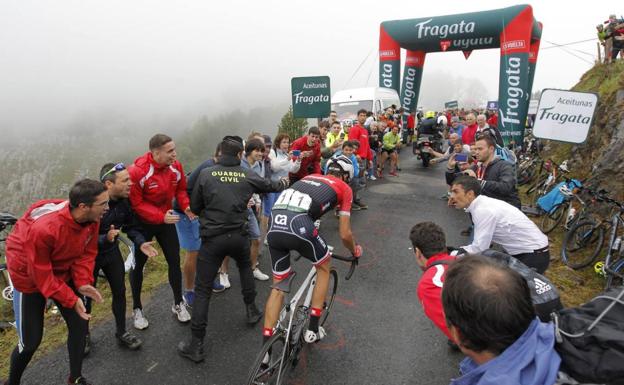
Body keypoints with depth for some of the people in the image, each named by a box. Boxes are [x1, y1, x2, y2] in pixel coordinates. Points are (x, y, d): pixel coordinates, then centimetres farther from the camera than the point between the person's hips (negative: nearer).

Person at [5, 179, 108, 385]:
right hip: (31, 278, -5)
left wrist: (82, 282, -20)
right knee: (30, 341, 3)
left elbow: (87, 253, -7)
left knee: (79, 325, 6)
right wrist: (71, 300, -26)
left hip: (63, 273, 5)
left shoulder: (91, 219, -20)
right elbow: (41, 274, -27)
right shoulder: (44, 228, -38)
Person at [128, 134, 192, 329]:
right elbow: (135, 204, -22)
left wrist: (186, 205, -17)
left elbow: (181, 189, 2)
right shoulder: (137, 172, -27)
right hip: (143, 223, -4)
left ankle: (178, 304, 26)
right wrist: (161, 216, -31)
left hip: (167, 220, 4)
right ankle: (137, 309, 30)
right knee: (138, 264, 11)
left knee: (175, 261, 8)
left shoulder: (175, 167, -12)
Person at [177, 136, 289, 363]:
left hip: (212, 238, -2)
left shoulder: (205, 174, -2)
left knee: (202, 290, 6)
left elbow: (195, 207, 3)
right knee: (245, 267, 33)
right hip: (238, 236, 2)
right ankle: (252, 311, 42)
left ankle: (196, 345, 10)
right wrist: (284, 184, 45)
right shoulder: (248, 176, 3)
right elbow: (270, 186, 22)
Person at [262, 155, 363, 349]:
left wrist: (302, 244, 56)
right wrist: (355, 251, 36)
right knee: (324, 267, 25)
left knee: (278, 286, 21)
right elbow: (344, 234, 15)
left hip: (274, 226, 5)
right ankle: (312, 329, 30)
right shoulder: (344, 187, 18)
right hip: (298, 226, -5)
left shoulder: (309, 177, 34)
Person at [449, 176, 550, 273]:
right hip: (522, 252, 8)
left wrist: (453, 254, -16)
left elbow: (478, 250, -25)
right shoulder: (483, 204, 1)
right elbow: (483, 244, 5)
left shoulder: (483, 210, -24)